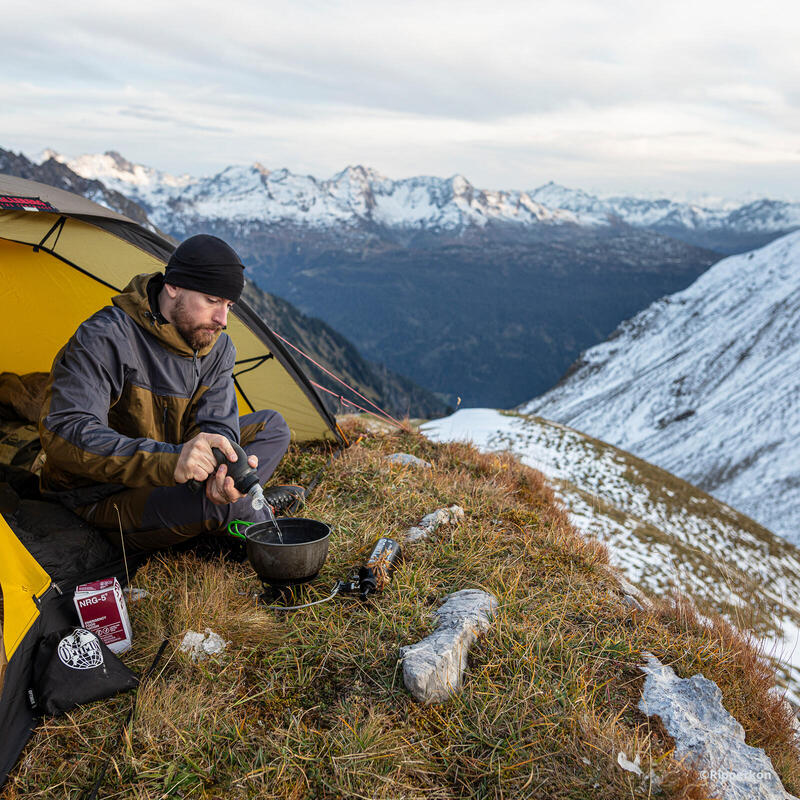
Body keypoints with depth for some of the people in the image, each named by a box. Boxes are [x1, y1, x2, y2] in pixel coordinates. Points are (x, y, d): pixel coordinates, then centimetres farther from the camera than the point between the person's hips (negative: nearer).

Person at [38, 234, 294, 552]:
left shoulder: (218, 347, -4)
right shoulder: (105, 338, -26)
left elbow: (215, 423, -10)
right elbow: (64, 434, -36)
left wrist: (227, 467, -37)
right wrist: (170, 460, -49)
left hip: (165, 479, 7)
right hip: (104, 499, -7)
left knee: (271, 426, 5)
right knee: (214, 504, -33)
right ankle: (246, 514, 2)